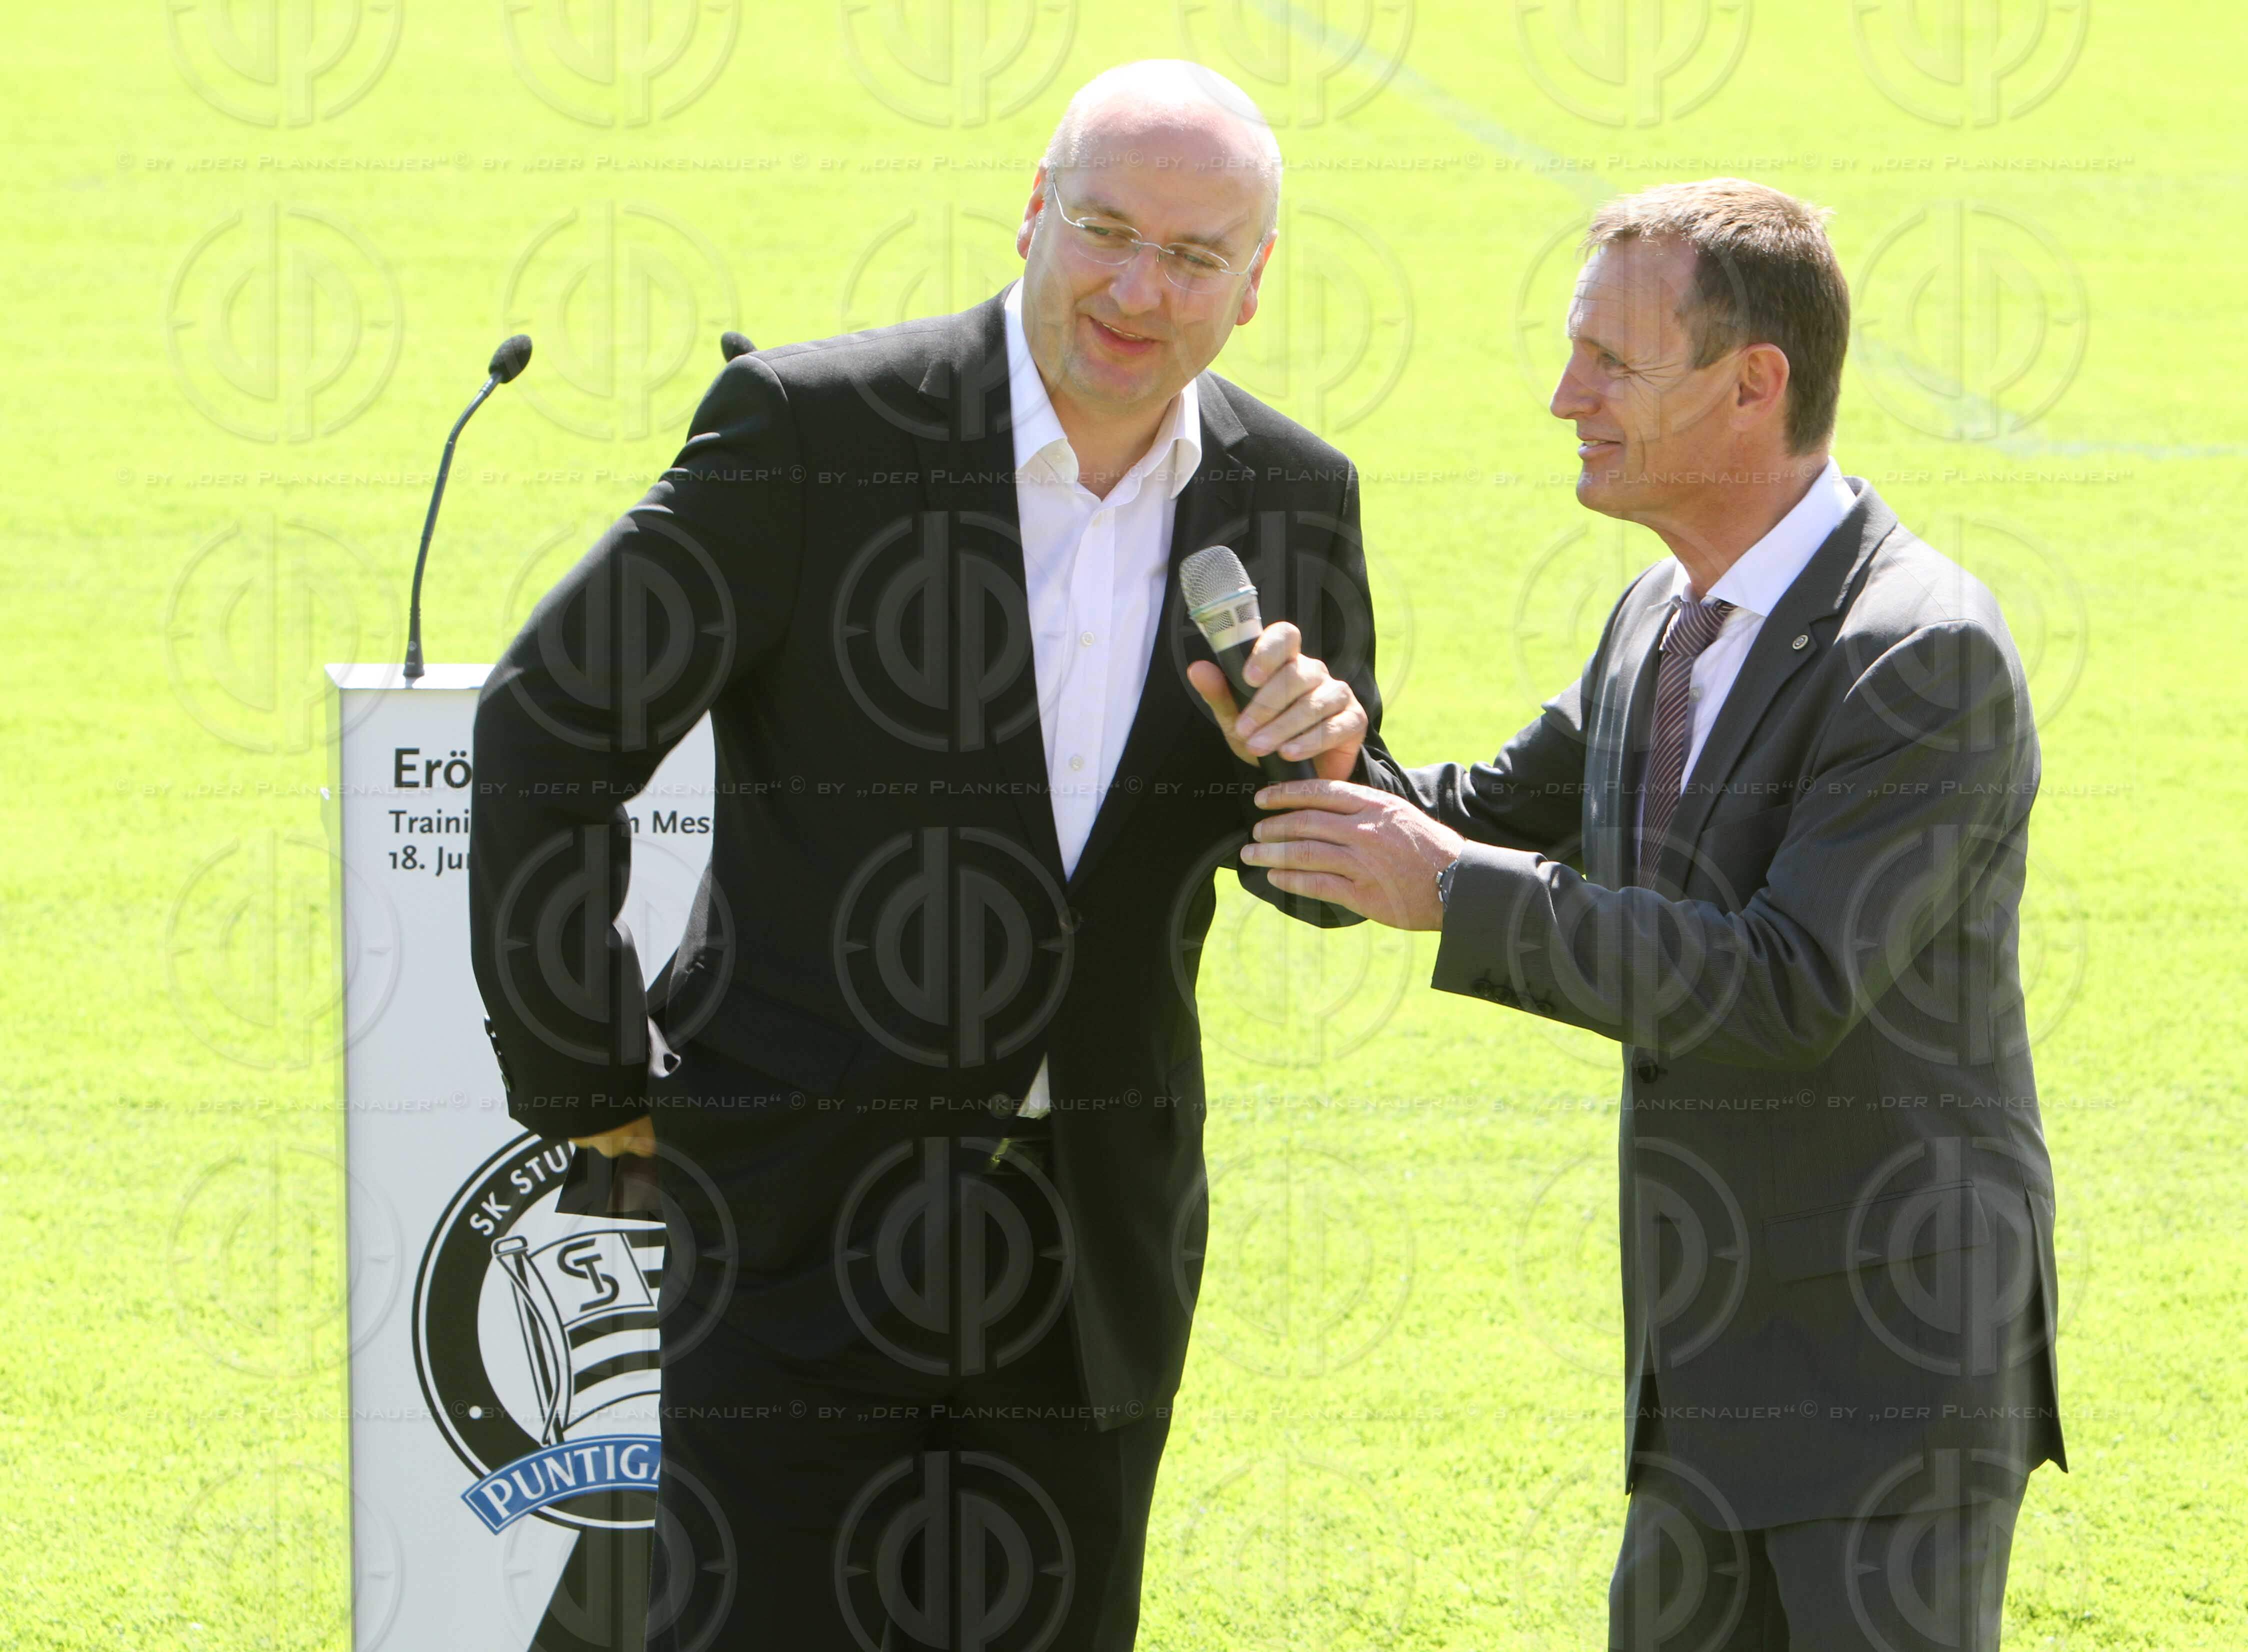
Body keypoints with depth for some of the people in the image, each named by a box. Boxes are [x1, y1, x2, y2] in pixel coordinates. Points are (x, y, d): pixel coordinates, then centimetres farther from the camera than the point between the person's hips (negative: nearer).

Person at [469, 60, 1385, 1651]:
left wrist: (1318, 759, -14)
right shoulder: (813, 429, -11)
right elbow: (551, 725, -5)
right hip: (807, 1212, -4)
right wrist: (589, 1086, -4)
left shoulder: (1291, 498, 3)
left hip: (1089, 1237, 4)